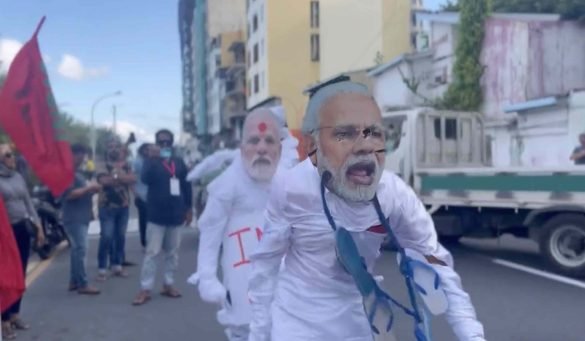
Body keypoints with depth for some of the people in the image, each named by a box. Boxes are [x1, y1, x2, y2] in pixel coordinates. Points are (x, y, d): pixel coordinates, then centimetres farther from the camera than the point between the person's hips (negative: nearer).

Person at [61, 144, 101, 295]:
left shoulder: (79, 172, 18)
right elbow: (69, 194, -21)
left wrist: (93, 189, 6)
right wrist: (88, 188, -20)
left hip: (82, 217, 10)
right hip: (74, 218, -10)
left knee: (77, 249, 12)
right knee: (80, 249, -10)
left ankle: (74, 281, 19)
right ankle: (82, 284, -6)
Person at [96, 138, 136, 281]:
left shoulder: (125, 165, 10)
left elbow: (133, 179, -6)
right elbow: (104, 180, -20)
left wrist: (116, 175, -15)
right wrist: (123, 178, -11)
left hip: (123, 205, 4)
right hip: (107, 206, -4)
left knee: (120, 236, 9)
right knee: (106, 237, -7)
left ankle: (117, 265, 19)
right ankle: (102, 269, -1)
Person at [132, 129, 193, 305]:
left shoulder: (179, 163, 8)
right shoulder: (152, 161, -1)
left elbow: (187, 186, 13)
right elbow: (145, 179, -21)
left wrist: (188, 208, 12)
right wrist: (152, 158, -29)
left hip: (176, 214, 4)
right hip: (157, 215, -4)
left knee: (173, 252, 11)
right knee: (152, 252, -3)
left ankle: (168, 284, 23)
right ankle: (145, 289, 1)